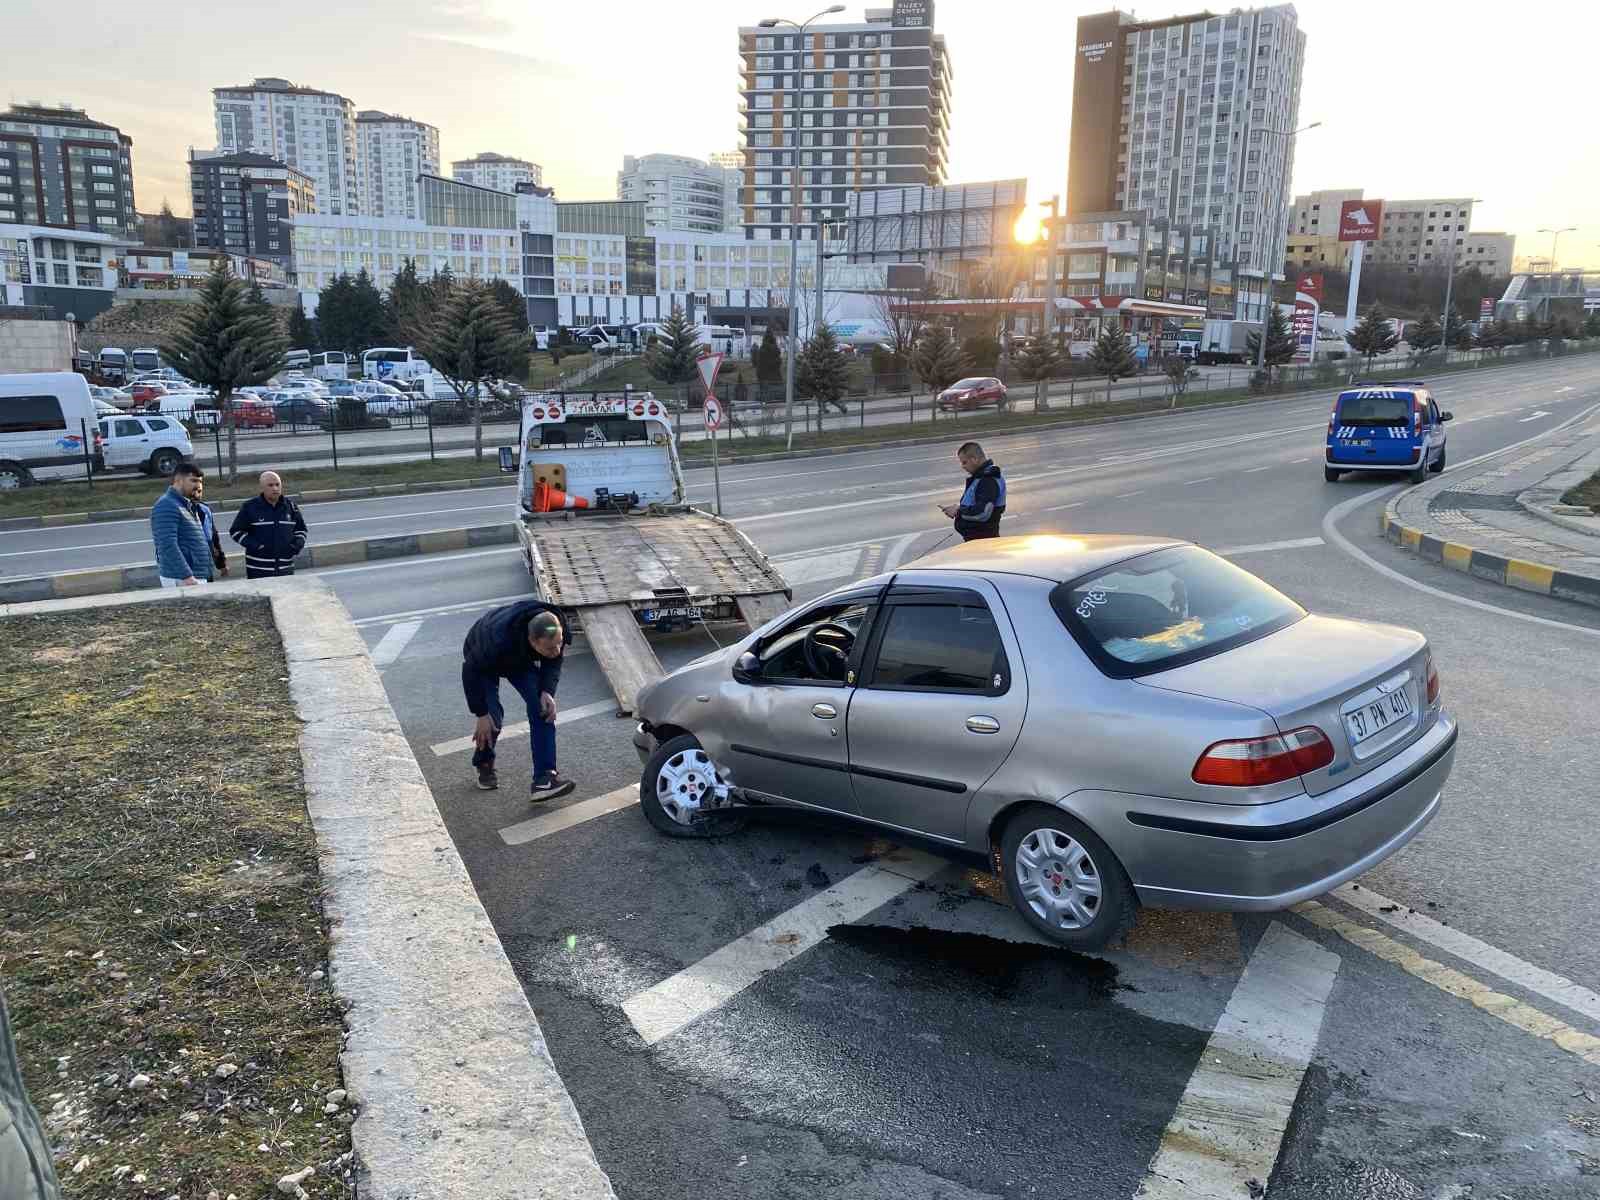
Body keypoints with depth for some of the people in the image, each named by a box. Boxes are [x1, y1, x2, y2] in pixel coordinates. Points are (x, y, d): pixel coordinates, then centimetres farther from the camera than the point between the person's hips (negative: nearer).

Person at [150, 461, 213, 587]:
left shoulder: (187, 505, 20)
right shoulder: (167, 506, -11)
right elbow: (168, 546, -20)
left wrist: (208, 571, 21)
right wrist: (186, 576, -24)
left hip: (199, 577, 9)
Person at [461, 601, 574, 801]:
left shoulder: (558, 632, -32)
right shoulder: (499, 640, -47)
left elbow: (553, 662, -10)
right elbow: (471, 671, -30)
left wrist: (548, 691, -28)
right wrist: (481, 714, -26)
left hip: (522, 660, 4)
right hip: (482, 660, -4)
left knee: (542, 709, -16)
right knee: (493, 718, -16)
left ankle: (544, 778, -16)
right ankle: (484, 764, 17)